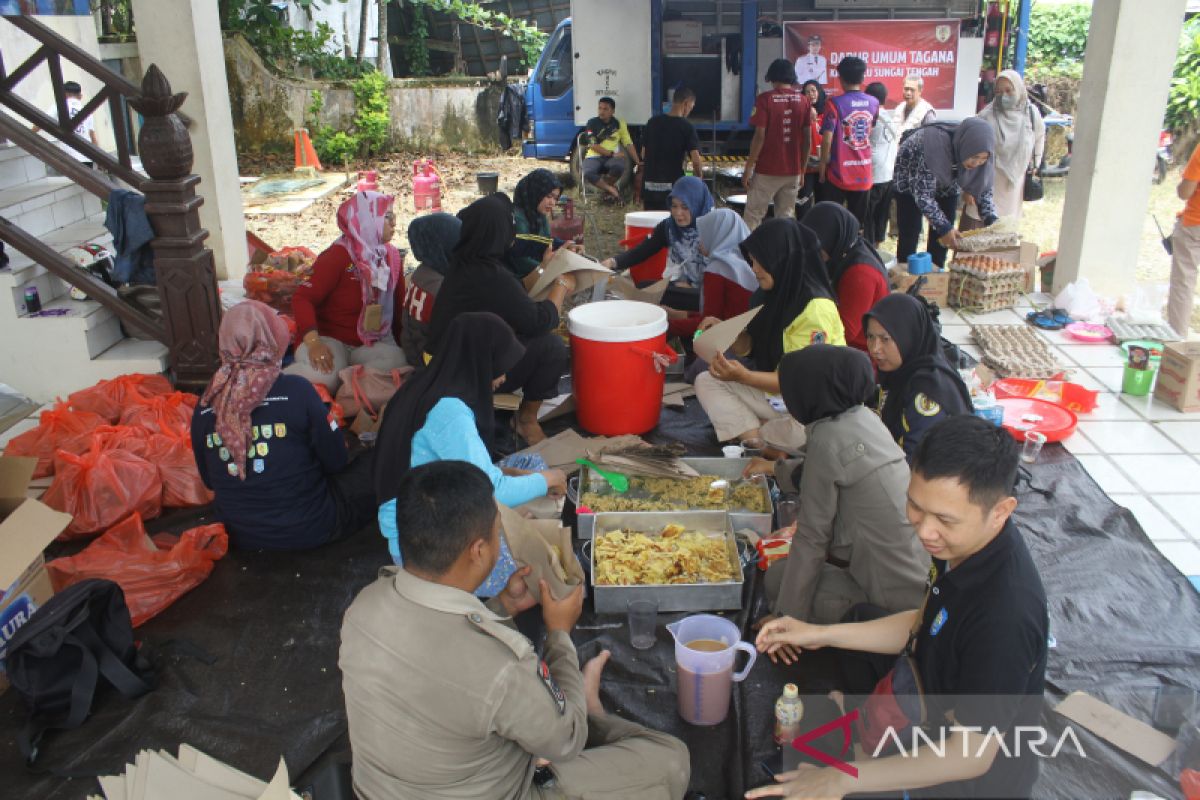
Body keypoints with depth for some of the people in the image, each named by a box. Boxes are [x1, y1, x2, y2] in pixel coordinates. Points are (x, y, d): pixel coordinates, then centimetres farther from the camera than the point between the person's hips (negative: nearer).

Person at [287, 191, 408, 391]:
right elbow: (303, 298, -17)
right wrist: (313, 342, -32)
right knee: (323, 373, -36)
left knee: (399, 362, -28)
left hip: (371, 343, 5)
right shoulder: (338, 256, -10)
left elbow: (399, 306, 13)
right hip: (330, 339, -5)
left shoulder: (392, 256, 8)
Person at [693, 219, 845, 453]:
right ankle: (756, 441, -16)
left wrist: (744, 377, -38)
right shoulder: (777, 295, 4)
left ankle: (746, 431, -6)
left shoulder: (816, 308, -23)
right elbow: (748, 347, 9)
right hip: (773, 393, 8)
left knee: (801, 433, -39)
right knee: (706, 382, -2)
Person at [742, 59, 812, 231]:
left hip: (767, 171, -4)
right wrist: (803, 170, 13)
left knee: (753, 216, 3)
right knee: (786, 217, 8)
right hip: (793, 171, 4)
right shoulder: (804, 101, 4)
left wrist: (748, 168, -6)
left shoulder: (765, 99, -7)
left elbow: (759, 137, -12)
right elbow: (807, 140, 4)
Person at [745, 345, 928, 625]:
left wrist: (789, 615, -6)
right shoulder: (863, 416, 4)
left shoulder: (827, 438, -19)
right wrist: (776, 467, 40)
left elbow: (812, 535, -15)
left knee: (777, 578, 6)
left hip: (894, 600, -8)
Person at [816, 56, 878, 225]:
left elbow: (827, 140, -15)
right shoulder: (874, 103, 5)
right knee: (857, 224, 10)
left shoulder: (834, 103, -12)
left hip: (839, 173, -4)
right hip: (864, 174, 4)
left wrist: (823, 166, -4)